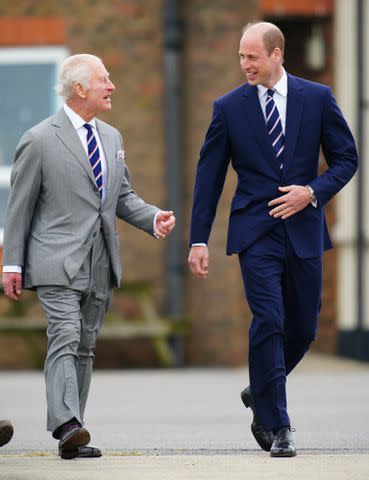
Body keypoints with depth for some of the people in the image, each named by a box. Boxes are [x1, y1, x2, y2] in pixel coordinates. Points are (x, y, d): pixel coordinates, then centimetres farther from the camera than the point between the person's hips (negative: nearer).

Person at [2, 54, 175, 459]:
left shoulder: (111, 137, 15)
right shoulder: (40, 141, -5)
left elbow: (122, 196, 21)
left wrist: (154, 218, 1)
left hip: (101, 264, 7)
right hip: (58, 262, -7)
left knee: (84, 347, 8)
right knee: (66, 339, -18)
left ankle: (70, 434, 11)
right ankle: (67, 427, -28)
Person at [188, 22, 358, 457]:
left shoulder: (317, 98, 2)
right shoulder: (229, 107, 1)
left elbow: (346, 158, 7)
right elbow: (209, 176, 4)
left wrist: (313, 191, -11)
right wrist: (198, 240, 0)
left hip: (303, 229, 2)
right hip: (255, 231, -2)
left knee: (303, 327, 8)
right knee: (269, 322, -13)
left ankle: (260, 395, 34)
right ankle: (276, 427, -7)